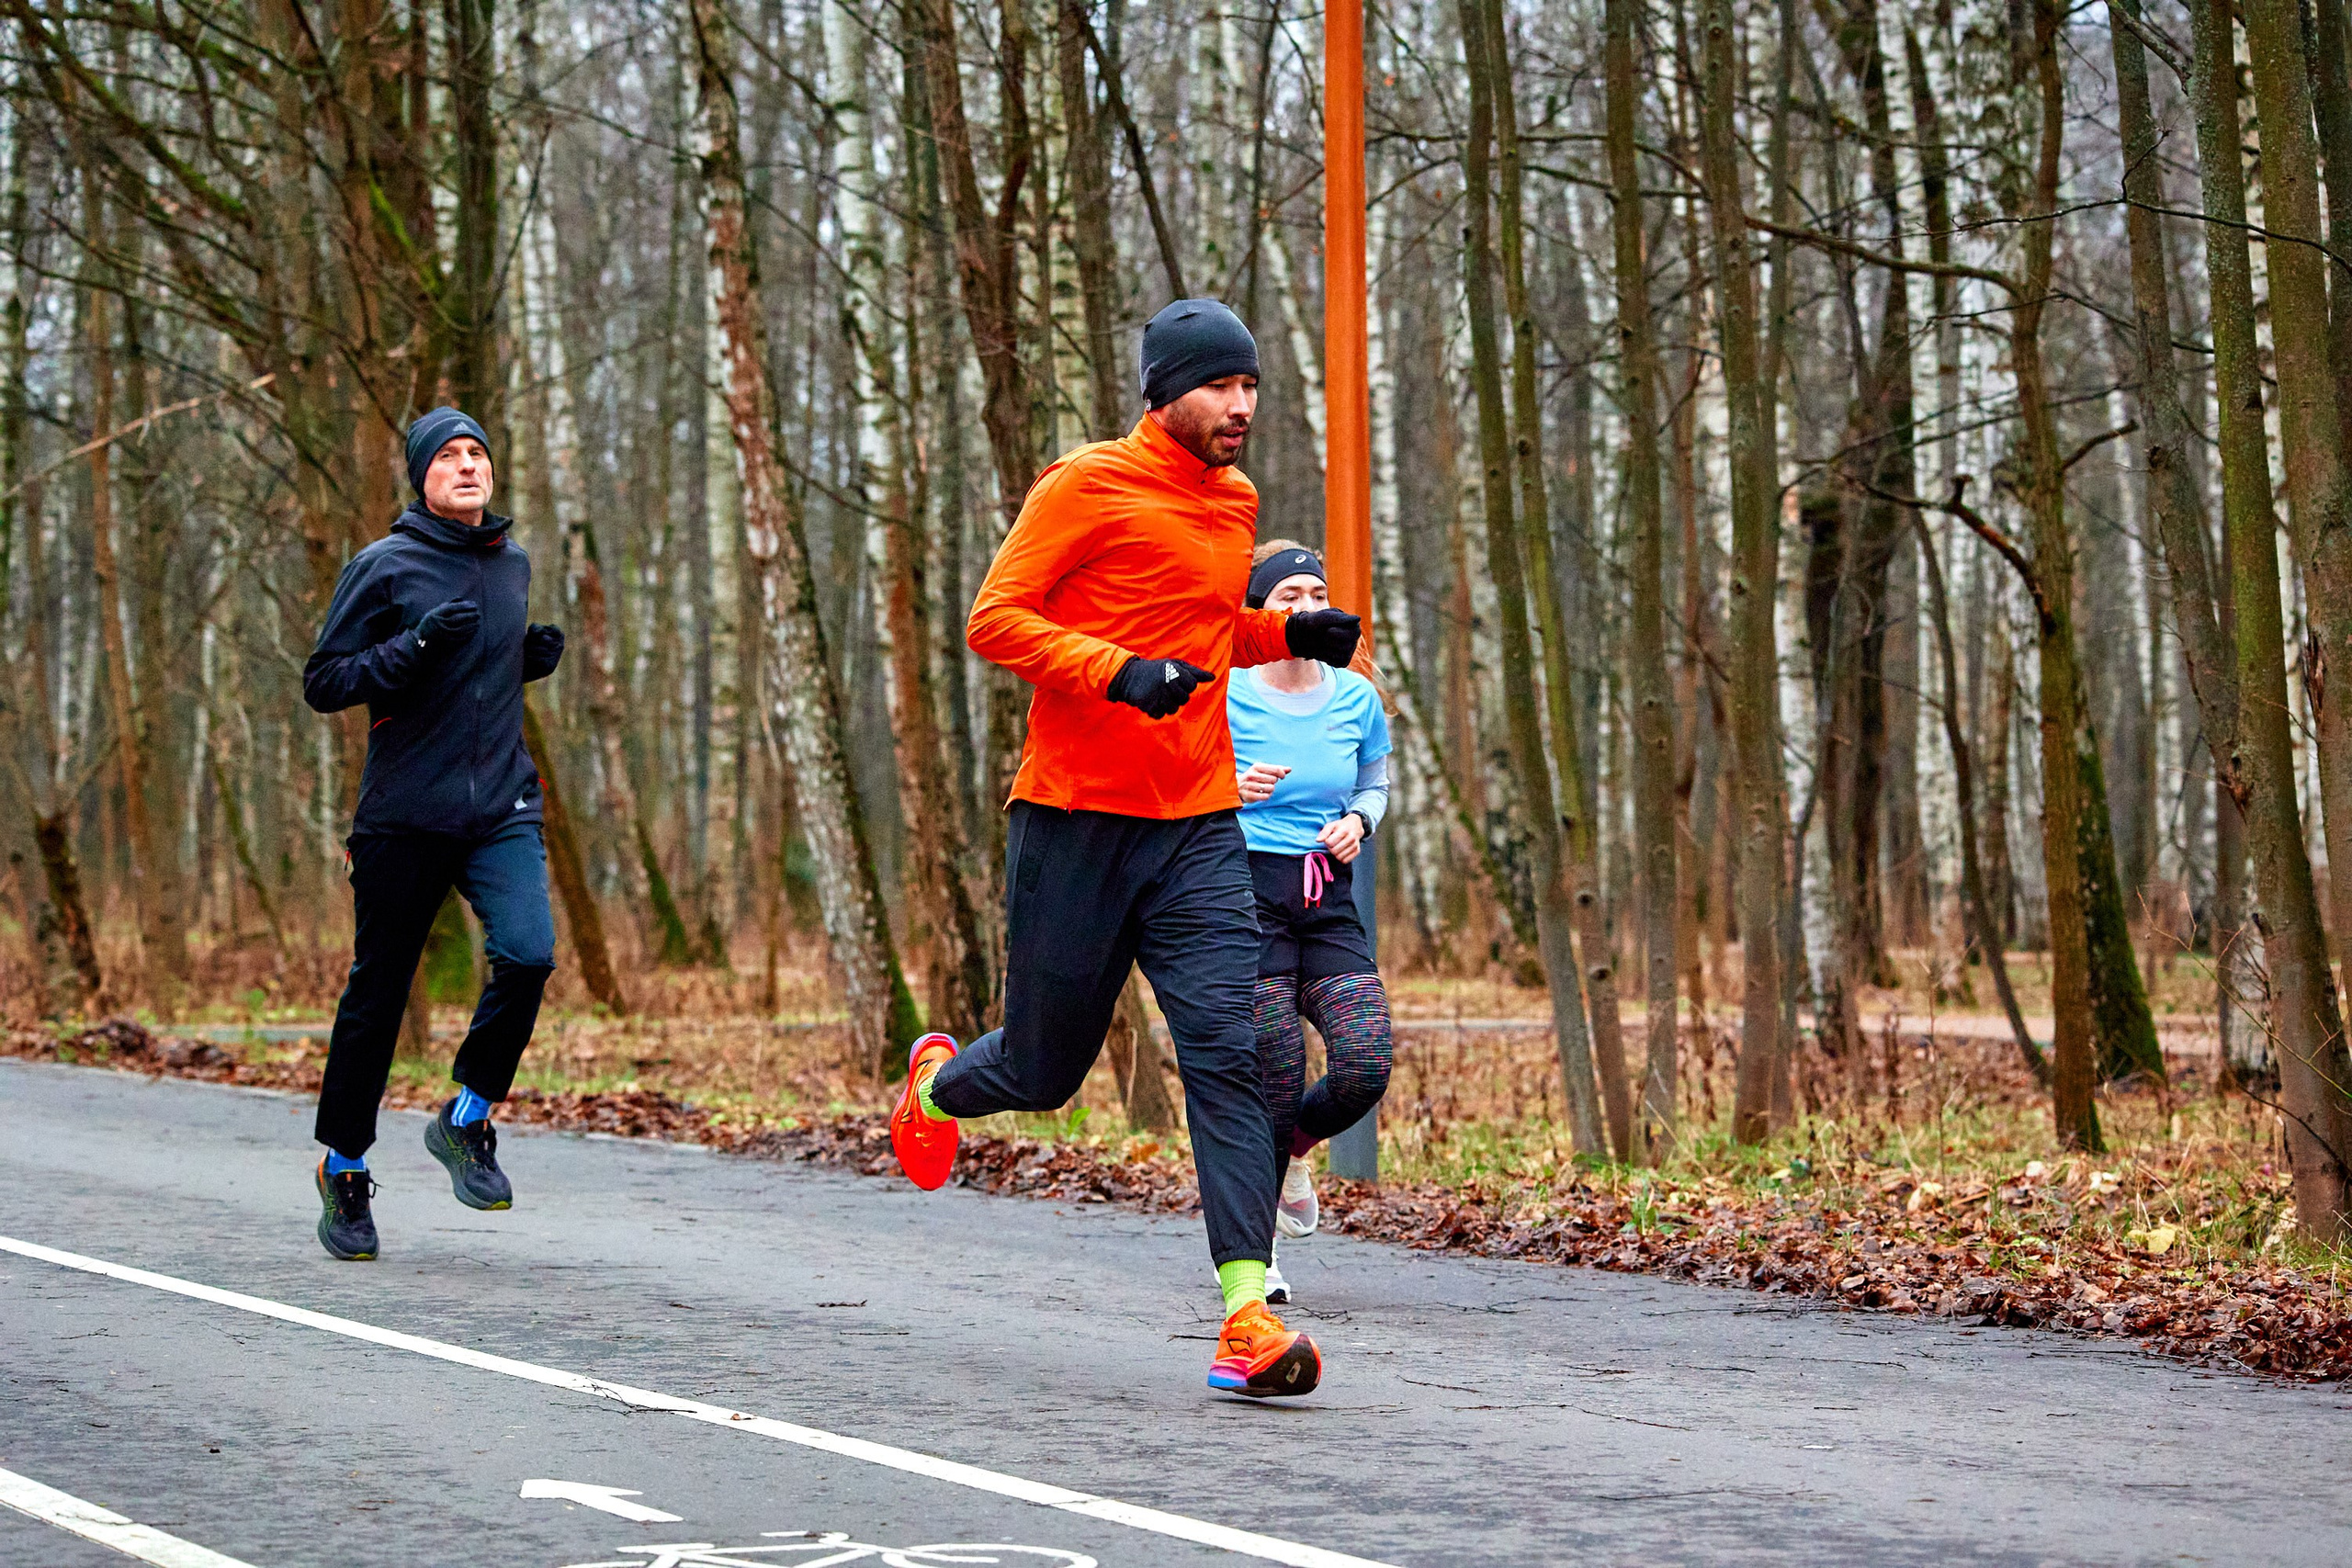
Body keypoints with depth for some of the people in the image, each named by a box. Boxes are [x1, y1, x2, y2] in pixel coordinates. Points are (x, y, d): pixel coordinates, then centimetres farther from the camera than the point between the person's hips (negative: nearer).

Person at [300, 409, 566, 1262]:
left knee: (527, 953, -19)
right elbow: (323, 681, -6)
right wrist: (414, 649, -20)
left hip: (502, 807, 3)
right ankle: (344, 1166, 20)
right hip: (404, 815, -3)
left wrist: (540, 655, 7)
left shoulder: (514, 564, 13)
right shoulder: (384, 566, -4)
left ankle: (467, 1118, 3)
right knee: (376, 992, 3)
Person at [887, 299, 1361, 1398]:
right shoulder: (1089, 485, -6)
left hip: (1199, 828, 5)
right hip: (1075, 821, -4)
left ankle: (1247, 1310, -17)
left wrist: (1289, 636, 11)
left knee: (1229, 1051, -13)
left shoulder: (1235, 502, 15)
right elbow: (994, 621, -10)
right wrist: (1120, 670, -24)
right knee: (1043, 1072, 8)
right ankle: (938, 1084, 44)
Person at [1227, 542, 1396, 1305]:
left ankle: (1291, 1149, 22)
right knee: (1275, 1077, -9)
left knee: (1366, 1064, -13)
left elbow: (1376, 782, 23)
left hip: (1329, 900, 4)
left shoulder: (1356, 696, 8)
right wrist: (1232, 789, -19)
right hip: (1247, 891, -4)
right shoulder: (1222, 696, -5)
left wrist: (1357, 821, 1)